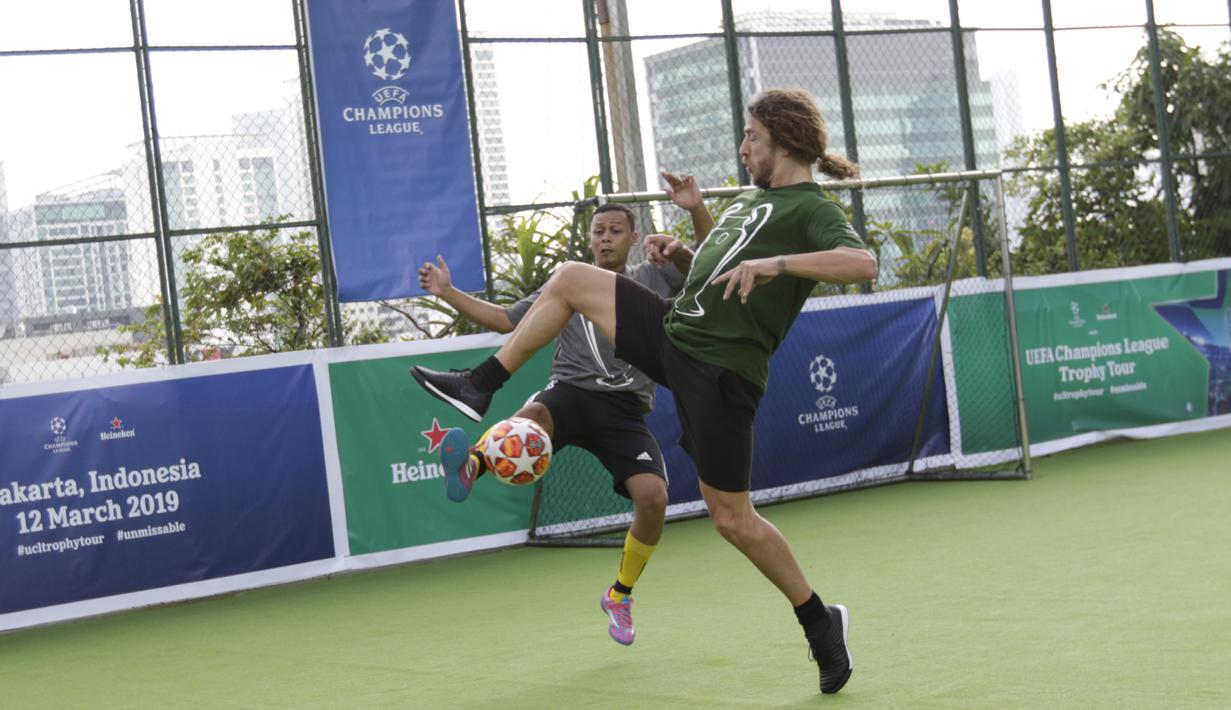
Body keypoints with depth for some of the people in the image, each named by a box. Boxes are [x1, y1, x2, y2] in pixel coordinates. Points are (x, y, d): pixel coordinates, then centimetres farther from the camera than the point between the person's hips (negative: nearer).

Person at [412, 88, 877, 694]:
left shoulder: (812, 210, -10)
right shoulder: (752, 199, 17)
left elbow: (863, 263, -30)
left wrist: (776, 263, -35)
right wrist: (680, 251, 12)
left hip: (718, 371, -9)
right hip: (673, 331, 9)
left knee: (731, 517, -5)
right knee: (570, 279, 10)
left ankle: (820, 623, 13)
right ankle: (480, 386, 13)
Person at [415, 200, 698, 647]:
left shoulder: (655, 279, 17)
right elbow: (504, 320, 20)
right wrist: (448, 294, 11)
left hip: (626, 409, 0)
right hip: (571, 393, 0)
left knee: (653, 496, -18)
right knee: (529, 417, -37)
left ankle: (620, 595, 5)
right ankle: (471, 466, -64)